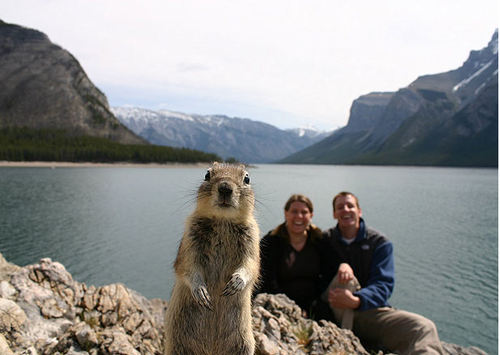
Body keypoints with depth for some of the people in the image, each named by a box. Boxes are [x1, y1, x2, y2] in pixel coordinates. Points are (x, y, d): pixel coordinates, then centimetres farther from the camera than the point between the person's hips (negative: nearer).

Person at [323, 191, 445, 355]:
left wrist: (356, 301, -30)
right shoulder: (325, 240, 5)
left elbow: (383, 285, -10)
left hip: (371, 310, 0)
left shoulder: (380, 242, 2)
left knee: (424, 327, -27)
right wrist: (340, 269, -22)